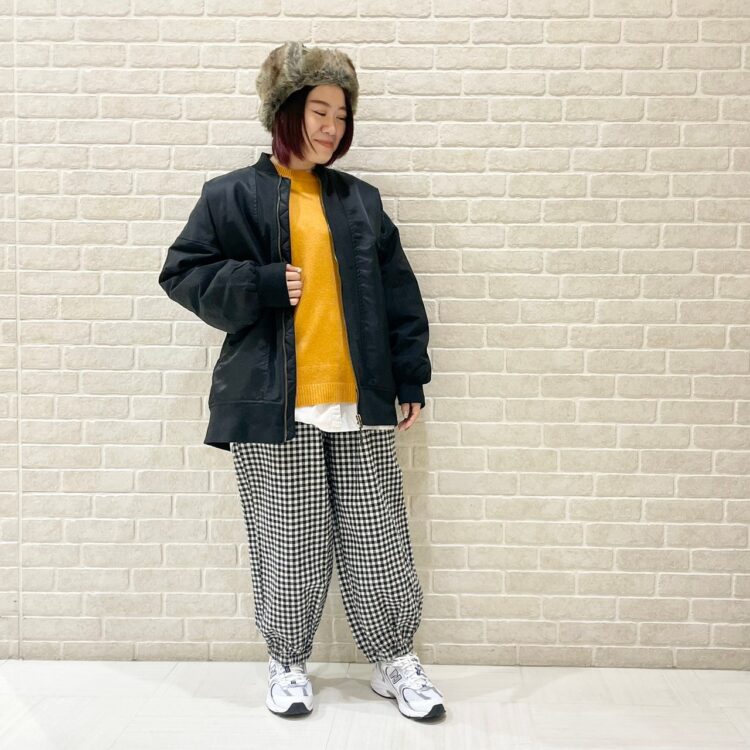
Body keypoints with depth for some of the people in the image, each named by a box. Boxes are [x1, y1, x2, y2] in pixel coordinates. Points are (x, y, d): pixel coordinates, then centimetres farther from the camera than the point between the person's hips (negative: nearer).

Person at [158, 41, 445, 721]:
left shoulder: (360, 200, 13)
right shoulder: (233, 196, 4)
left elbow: (397, 294, 12)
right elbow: (184, 273, 2)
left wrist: (411, 378, 7)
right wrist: (264, 287, -11)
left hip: (359, 403, 3)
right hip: (274, 405, -2)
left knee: (378, 536, 8)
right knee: (289, 543, 6)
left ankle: (396, 660, 25)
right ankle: (288, 663, 27)